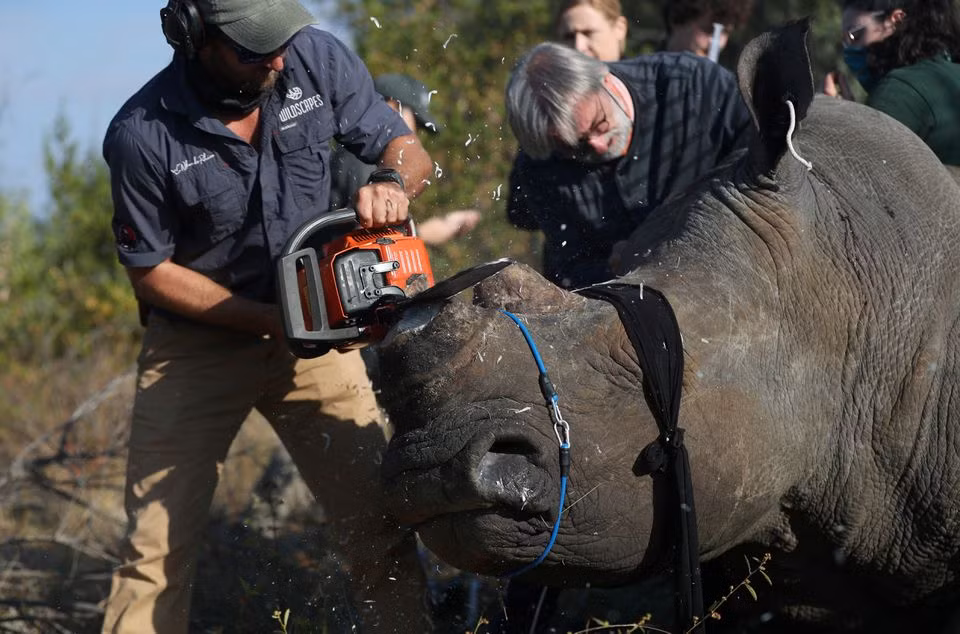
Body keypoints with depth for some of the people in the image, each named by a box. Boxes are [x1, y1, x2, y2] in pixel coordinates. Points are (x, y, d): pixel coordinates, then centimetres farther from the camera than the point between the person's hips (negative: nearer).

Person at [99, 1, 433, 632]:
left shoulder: (318, 60, -13)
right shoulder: (143, 135, -21)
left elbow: (406, 149, 0)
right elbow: (150, 270, -9)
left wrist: (392, 185, -25)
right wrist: (268, 318, -16)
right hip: (197, 343, -3)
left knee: (381, 523, 1)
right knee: (158, 549, -4)